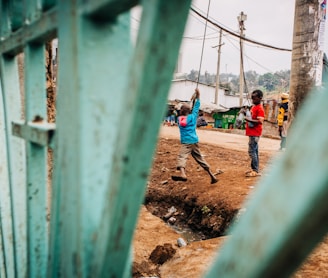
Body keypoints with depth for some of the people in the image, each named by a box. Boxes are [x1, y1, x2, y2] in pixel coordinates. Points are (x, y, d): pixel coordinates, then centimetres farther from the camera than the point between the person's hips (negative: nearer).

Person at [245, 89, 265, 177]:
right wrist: (247, 118, 13)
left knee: (252, 151, -10)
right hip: (251, 132, 10)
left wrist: (250, 120, -30)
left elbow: (260, 121, -23)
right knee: (254, 151, 14)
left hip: (255, 133, -10)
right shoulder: (253, 107, 16)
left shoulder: (260, 108, -14)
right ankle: (255, 169, 23)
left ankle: (256, 171, -5)